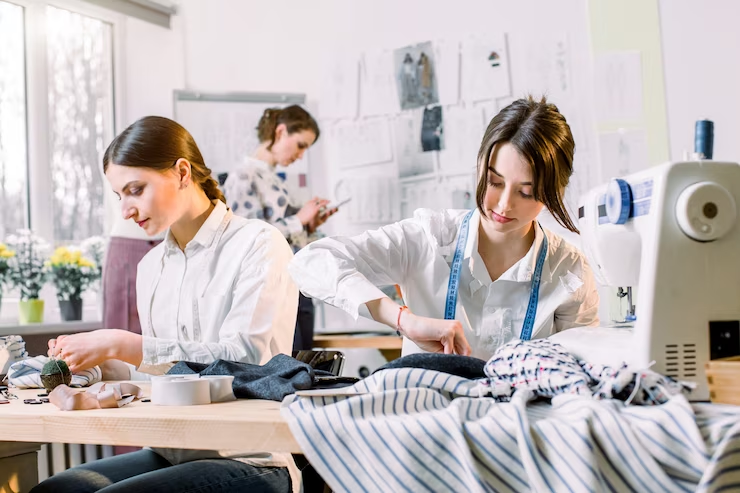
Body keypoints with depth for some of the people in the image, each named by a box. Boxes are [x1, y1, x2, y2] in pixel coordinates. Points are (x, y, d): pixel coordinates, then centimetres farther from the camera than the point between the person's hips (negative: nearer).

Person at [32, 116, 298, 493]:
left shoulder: (258, 244, -7)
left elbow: (242, 358, -19)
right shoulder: (151, 266, 14)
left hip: (249, 462, -6)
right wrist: (104, 364, -2)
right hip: (172, 454, 6)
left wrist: (121, 345, -21)